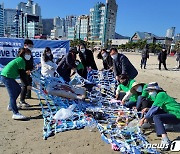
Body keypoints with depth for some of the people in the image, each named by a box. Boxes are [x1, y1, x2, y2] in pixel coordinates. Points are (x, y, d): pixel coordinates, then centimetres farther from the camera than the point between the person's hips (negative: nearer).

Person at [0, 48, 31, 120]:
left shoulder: (19, 59, 18)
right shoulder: (21, 60, -12)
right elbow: (22, 75, -16)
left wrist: (25, 72, 17)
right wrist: (27, 85, -14)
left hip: (8, 76, 11)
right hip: (7, 77, -11)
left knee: (18, 89, 21)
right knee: (13, 94, -14)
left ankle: (11, 106, 33)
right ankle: (15, 113, -18)